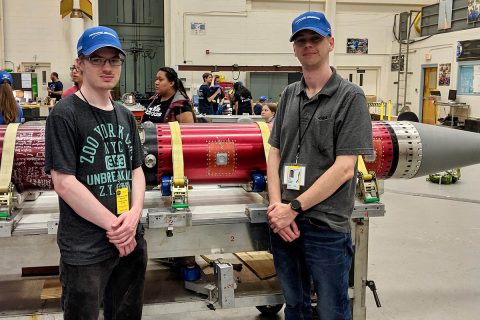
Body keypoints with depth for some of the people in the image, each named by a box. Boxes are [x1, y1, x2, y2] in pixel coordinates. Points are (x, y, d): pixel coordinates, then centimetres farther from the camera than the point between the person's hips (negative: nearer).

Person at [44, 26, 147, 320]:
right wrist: (114, 224, -14)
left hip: (131, 241, 6)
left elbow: (136, 169, 10)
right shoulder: (65, 114, -10)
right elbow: (64, 183, -15)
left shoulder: (125, 115, 10)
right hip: (85, 250, -6)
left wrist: (134, 214, -8)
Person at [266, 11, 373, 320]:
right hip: (283, 223, 5)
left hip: (327, 227, -4)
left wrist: (294, 208, -14)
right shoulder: (289, 95, 8)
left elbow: (344, 168, -14)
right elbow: (275, 154, 7)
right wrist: (276, 207, -7)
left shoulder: (350, 97, -7)